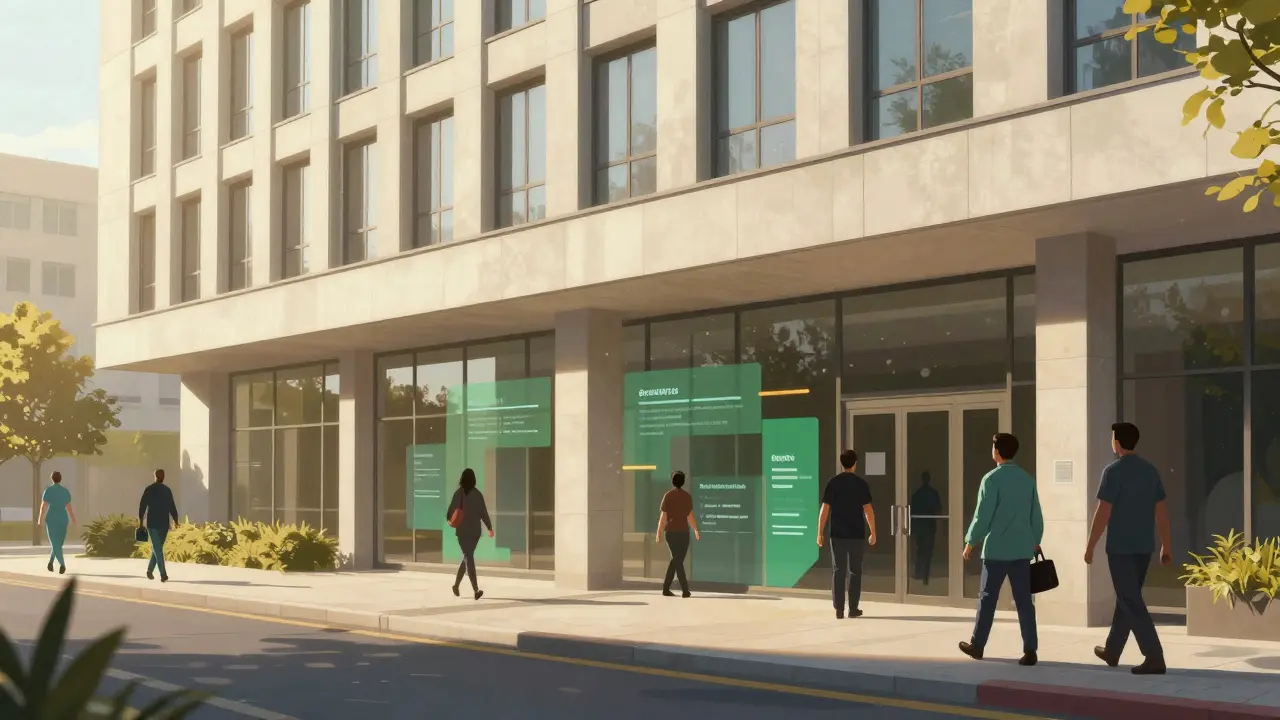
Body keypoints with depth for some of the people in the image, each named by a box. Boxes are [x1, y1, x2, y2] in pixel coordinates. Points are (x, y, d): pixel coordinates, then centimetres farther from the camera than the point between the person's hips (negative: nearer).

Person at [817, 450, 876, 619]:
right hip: (856, 534, -1)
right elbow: (868, 510, -5)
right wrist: (872, 532, 2)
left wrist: (820, 532, 2)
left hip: (837, 534, 1)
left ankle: (839, 609, 3)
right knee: (855, 571, 7)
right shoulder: (861, 484, -3)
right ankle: (853, 608, 8)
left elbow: (825, 509, -4)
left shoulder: (832, 483, -1)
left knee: (838, 571, 5)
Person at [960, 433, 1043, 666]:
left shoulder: (992, 479, -10)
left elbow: (983, 515, -10)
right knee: (1024, 601, 3)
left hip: (996, 549, -4)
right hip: (1022, 549, 4)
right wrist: (1036, 541, 23)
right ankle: (1030, 650, -4)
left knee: (987, 598, 8)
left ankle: (977, 645, 19)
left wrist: (970, 541, 1)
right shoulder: (1028, 479, 7)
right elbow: (1036, 515, 11)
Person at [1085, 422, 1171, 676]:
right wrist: (1165, 547, 13)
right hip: (1144, 546, 7)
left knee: (1131, 602, -6)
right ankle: (1112, 650, 29)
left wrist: (1090, 546, -6)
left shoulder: (1113, 471, -12)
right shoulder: (1151, 470, 7)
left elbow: (1103, 512, -14)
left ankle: (1154, 657, -13)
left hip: (1120, 547, -7)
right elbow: (1161, 511, 8)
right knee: (1127, 597, 18)